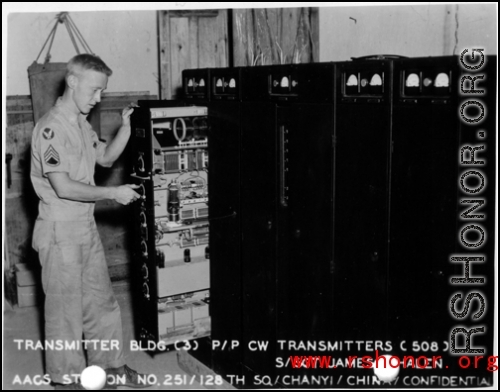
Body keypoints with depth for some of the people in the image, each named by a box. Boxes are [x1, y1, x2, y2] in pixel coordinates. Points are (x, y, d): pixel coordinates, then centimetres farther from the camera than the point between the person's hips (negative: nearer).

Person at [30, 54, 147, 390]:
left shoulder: (82, 124, 9)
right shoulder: (52, 128, -20)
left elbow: (106, 157, 20)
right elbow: (64, 188, -25)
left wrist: (126, 126, 4)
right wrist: (113, 193, -18)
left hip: (87, 226, 9)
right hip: (61, 231, -9)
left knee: (101, 301, 17)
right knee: (65, 308, 5)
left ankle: (109, 363, 31)